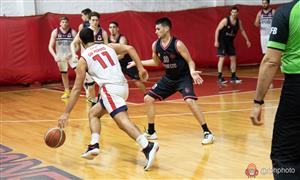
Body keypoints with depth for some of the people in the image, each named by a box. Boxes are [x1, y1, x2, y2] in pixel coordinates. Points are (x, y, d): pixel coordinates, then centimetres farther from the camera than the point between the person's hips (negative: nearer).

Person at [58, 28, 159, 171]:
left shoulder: (83, 59, 8)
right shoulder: (109, 46, 21)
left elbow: (76, 89, 6)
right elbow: (130, 48, 7)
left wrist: (66, 113, 10)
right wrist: (140, 68, 5)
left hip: (111, 89, -7)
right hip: (123, 86, 7)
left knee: (123, 120, -20)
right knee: (93, 113, 23)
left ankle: (148, 146, -40)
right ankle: (94, 146, 8)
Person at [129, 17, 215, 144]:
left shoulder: (177, 44, -22)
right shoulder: (155, 45, -4)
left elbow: (190, 61, -16)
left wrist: (192, 72, -36)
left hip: (183, 77, -7)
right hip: (168, 78, 7)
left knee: (190, 101, -28)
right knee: (148, 99, 4)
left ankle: (207, 132, -17)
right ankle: (151, 132, 19)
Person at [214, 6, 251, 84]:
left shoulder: (238, 22, -2)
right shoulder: (225, 20, -18)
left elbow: (242, 31, 15)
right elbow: (217, 30, -16)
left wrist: (247, 40, 13)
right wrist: (216, 41, -21)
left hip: (230, 42, 6)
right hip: (222, 41, -6)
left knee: (233, 58, 5)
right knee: (222, 58, -13)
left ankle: (233, 77, 13)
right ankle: (220, 77, -10)